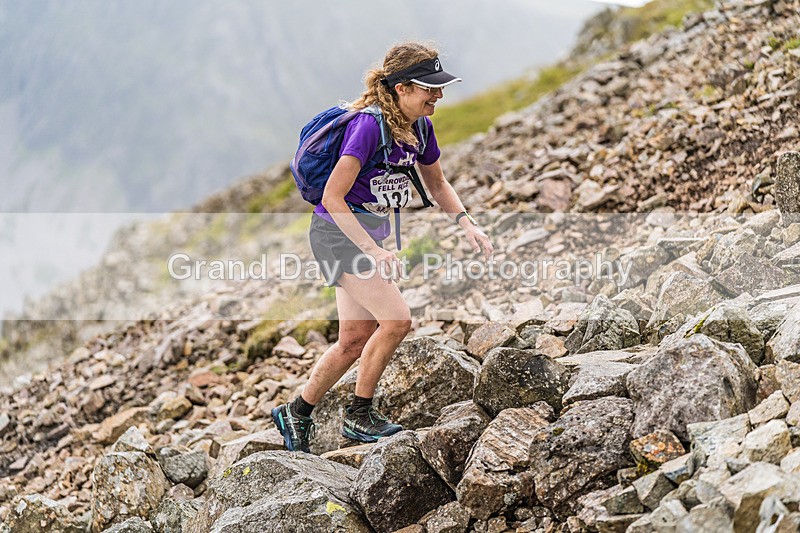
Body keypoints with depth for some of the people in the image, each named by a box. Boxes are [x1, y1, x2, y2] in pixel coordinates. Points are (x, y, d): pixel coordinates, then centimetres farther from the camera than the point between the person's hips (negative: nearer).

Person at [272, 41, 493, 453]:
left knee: (356, 340, 10)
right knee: (397, 320, -16)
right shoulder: (368, 126, -23)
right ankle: (359, 415, 2)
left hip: (369, 234, 9)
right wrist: (373, 251, -27)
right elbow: (333, 197, -24)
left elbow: (436, 183, 18)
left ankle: (295, 414, 26)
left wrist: (466, 225, 2)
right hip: (337, 233, -9)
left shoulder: (419, 127, 2)